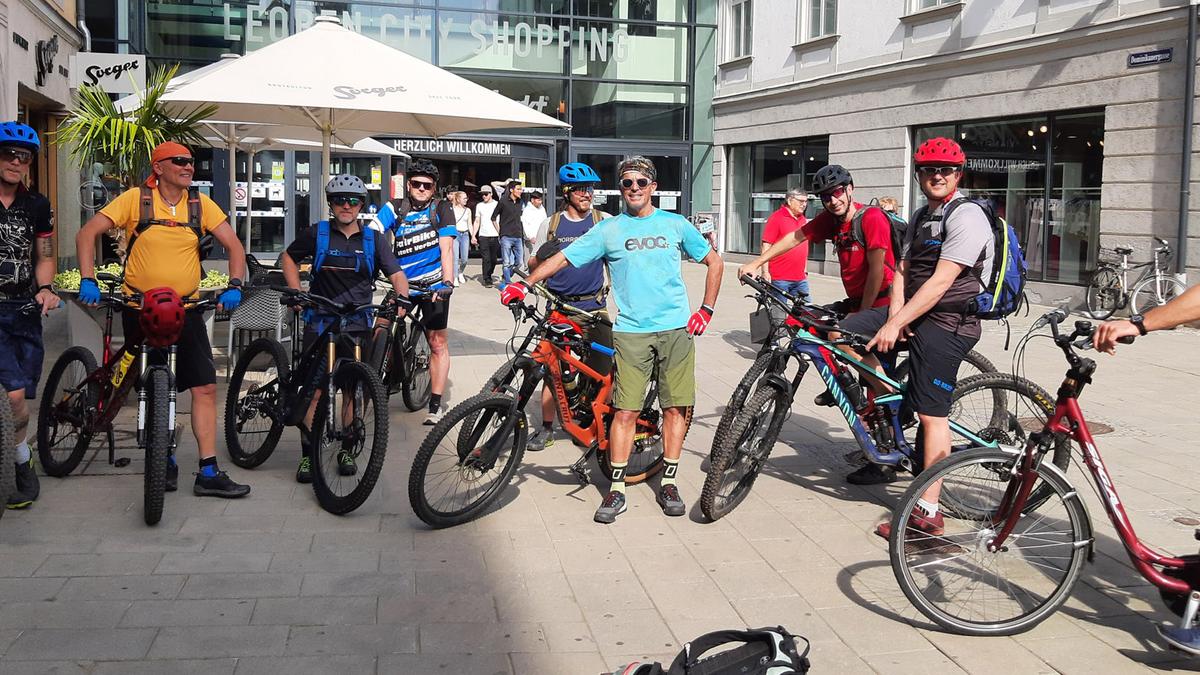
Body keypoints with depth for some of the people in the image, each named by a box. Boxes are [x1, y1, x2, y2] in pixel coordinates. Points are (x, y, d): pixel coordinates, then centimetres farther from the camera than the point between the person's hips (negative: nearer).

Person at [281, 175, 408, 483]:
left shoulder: (373, 238, 6)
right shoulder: (317, 233, 4)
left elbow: (395, 274, 2)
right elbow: (288, 257, 17)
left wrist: (402, 298, -18)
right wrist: (296, 293, 4)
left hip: (357, 325, 1)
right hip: (320, 322, -1)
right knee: (315, 389, -5)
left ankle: (347, 450, 20)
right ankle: (307, 454, 2)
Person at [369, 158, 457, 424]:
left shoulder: (442, 210, -4)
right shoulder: (395, 208, 0)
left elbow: (446, 248, -14)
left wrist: (447, 282, -27)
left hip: (433, 284, -2)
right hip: (403, 283, 3)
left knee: (438, 343, -2)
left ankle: (435, 405, 3)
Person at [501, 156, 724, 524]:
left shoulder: (674, 224, 8)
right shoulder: (608, 230, 5)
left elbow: (714, 262, 15)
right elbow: (561, 258, 1)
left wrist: (706, 310, 6)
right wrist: (524, 285, -12)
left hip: (677, 329, 1)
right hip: (631, 331, -1)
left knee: (676, 408, 3)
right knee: (626, 411, -5)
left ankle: (668, 483, 16)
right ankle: (617, 489, 3)